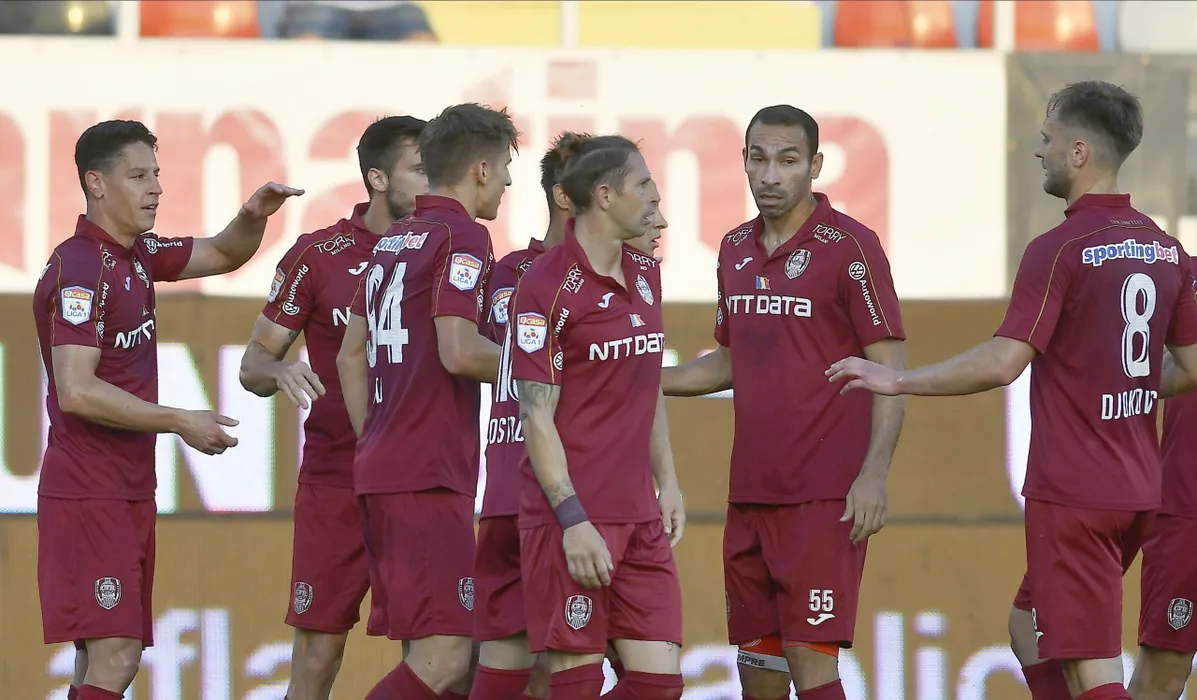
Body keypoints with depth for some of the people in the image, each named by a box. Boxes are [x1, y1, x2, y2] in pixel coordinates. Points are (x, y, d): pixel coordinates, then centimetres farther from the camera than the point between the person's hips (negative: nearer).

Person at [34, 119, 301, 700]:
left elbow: (223, 255, 28)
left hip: (130, 490, 9)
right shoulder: (81, 270, -15)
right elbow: (76, 392, -23)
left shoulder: (136, 255, 13)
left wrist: (254, 216, 5)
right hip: (89, 493, -9)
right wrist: (181, 423, -17)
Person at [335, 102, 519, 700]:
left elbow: (350, 355, 23)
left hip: (377, 469, 10)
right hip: (430, 477, -10)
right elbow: (459, 352, -20)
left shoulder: (393, 240, 19)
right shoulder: (462, 236, -9)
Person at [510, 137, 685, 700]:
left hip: (640, 517, 7)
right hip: (573, 518, -7)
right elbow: (536, 415, -13)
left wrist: (666, 482, 17)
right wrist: (573, 520, -18)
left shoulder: (644, 275, 13)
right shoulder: (548, 286, -11)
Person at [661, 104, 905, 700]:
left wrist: (874, 473, -20)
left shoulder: (848, 246, -8)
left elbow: (889, 368, -10)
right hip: (750, 492, 7)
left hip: (824, 495, -7)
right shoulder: (736, 249, 13)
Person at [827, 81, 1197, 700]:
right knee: (1031, 632, 22)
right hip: (1137, 490, 8)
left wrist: (897, 382, -11)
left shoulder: (1059, 250, -15)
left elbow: (1001, 364, -21)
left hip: (1073, 493, -8)